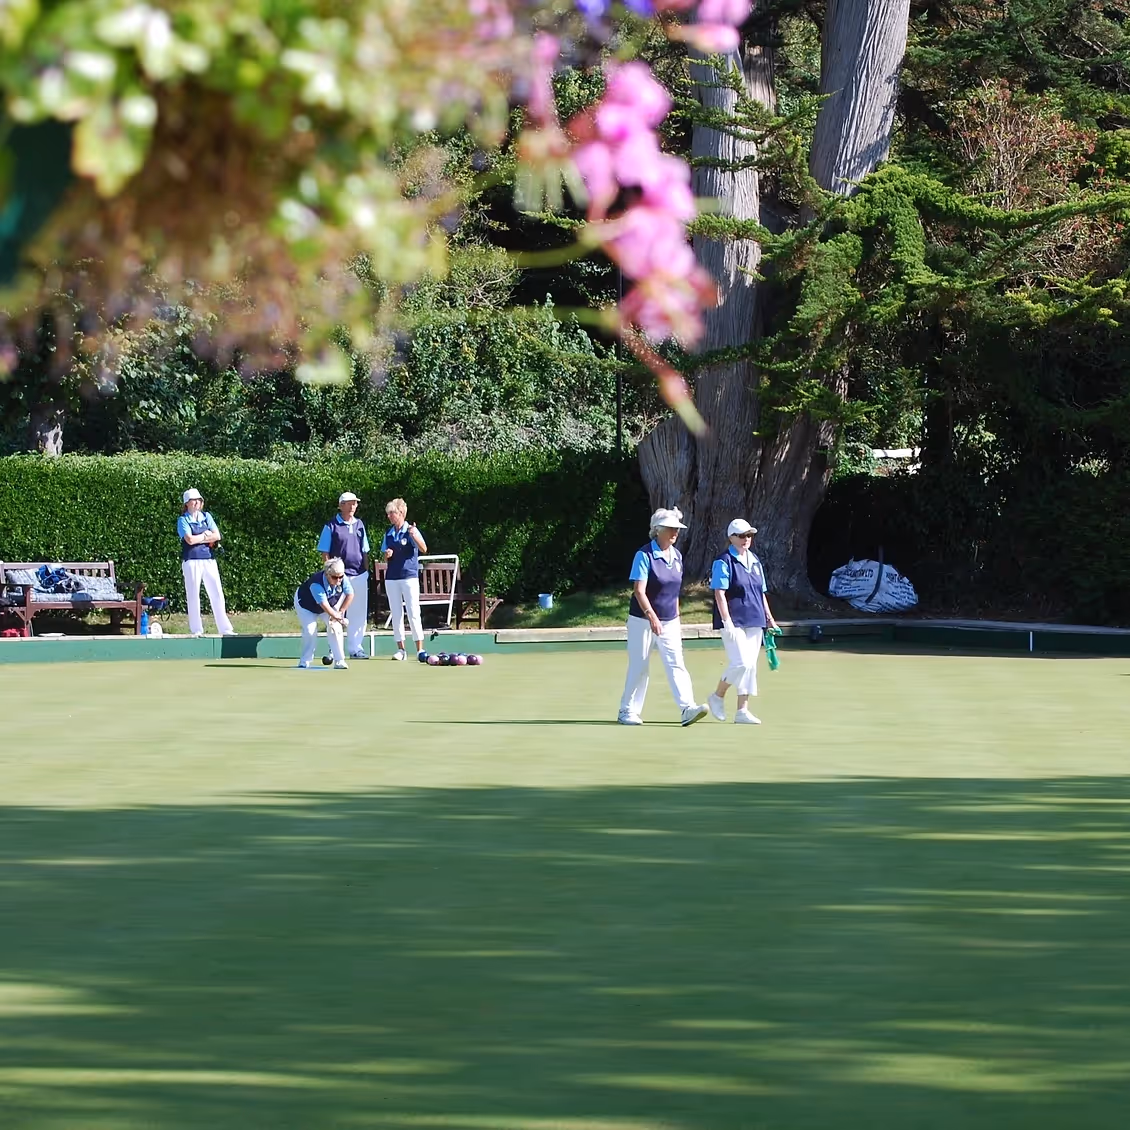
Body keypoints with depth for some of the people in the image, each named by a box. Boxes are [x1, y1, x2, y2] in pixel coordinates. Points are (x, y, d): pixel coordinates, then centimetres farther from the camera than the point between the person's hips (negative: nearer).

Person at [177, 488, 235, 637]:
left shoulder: (206, 517, 13)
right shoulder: (183, 520, 0)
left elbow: (217, 536, 1)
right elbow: (189, 539, -15)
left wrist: (198, 538, -7)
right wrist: (206, 536, -2)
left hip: (209, 560, 4)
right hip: (191, 561, -4)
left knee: (217, 594, 2)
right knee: (193, 596, -2)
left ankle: (225, 629, 5)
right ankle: (196, 630, 2)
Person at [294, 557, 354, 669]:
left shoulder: (343, 579, -26)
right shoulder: (316, 584, -42)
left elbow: (350, 595, -13)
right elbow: (324, 605, -43)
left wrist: (340, 612, -17)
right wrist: (337, 617, -42)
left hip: (330, 605, 5)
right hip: (306, 606, -5)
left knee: (336, 627, -12)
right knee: (310, 631, -19)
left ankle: (339, 661, -8)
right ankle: (304, 663, -3)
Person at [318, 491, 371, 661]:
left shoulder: (359, 525, 13)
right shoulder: (331, 526, -2)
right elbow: (325, 553, -2)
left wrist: (366, 572, 12)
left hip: (359, 575, 5)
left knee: (359, 614, 7)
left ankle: (355, 647, 14)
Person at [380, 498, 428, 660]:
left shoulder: (411, 530, -5)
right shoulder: (388, 534, 11)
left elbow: (423, 549, -18)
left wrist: (415, 536, -35)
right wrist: (387, 555, -4)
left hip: (409, 576, -6)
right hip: (391, 578, 6)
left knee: (413, 613, -7)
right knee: (396, 614, 6)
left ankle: (420, 649, -3)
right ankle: (400, 649, 11)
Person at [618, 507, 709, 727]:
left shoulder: (677, 556, 8)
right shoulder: (644, 555, -13)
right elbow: (639, 591, -20)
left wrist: (677, 618, 17)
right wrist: (651, 616, -31)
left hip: (669, 621, 5)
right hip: (643, 620, -5)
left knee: (676, 664, -7)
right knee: (639, 666, 2)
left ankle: (687, 708, -17)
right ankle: (627, 711, 13)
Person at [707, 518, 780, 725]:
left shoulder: (754, 561, 14)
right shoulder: (724, 561, -8)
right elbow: (719, 593, -14)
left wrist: (769, 618, 18)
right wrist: (727, 621, -21)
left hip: (754, 622, 7)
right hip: (734, 622, -7)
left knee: (750, 665, 5)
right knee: (741, 663, -15)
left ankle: (742, 711, 9)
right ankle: (717, 697, 6)